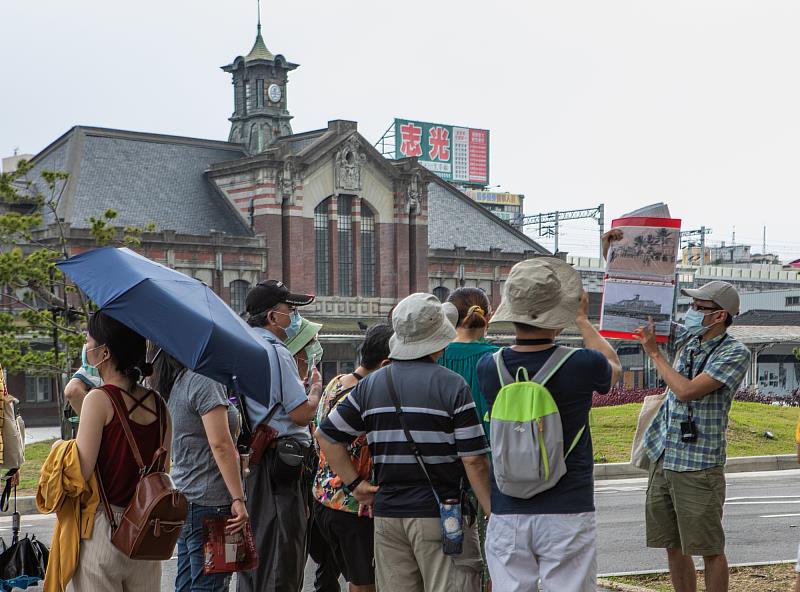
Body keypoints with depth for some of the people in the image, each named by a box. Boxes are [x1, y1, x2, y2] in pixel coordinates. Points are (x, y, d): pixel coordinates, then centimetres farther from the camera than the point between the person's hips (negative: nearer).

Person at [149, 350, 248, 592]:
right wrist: (238, 499, -17)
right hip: (209, 502, -9)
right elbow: (221, 444, -18)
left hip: (184, 499, 9)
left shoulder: (179, 383, 14)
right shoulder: (205, 381, -13)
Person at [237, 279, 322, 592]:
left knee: (255, 546, 16)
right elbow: (302, 413, -16)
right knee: (283, 555, -4)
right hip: (281, 461, -9)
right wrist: (316, 388, 2)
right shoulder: (276, 352, -14)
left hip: (251, 459, 9)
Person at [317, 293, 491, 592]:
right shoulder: (453, 386, -9)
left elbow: (327, 435, 12)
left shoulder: (371, 385, 7)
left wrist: (355, 483, 14)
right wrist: (495, 515, -4)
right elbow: (474, 461, -11)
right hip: (441, 512, -5)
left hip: (387, 513, 5)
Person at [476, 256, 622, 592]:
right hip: (566, 514, -3)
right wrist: (582, 319, 27)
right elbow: (613, 365, 15)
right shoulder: (580, 366, -11)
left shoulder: (489, 368, -4)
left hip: (507, 515, 3)